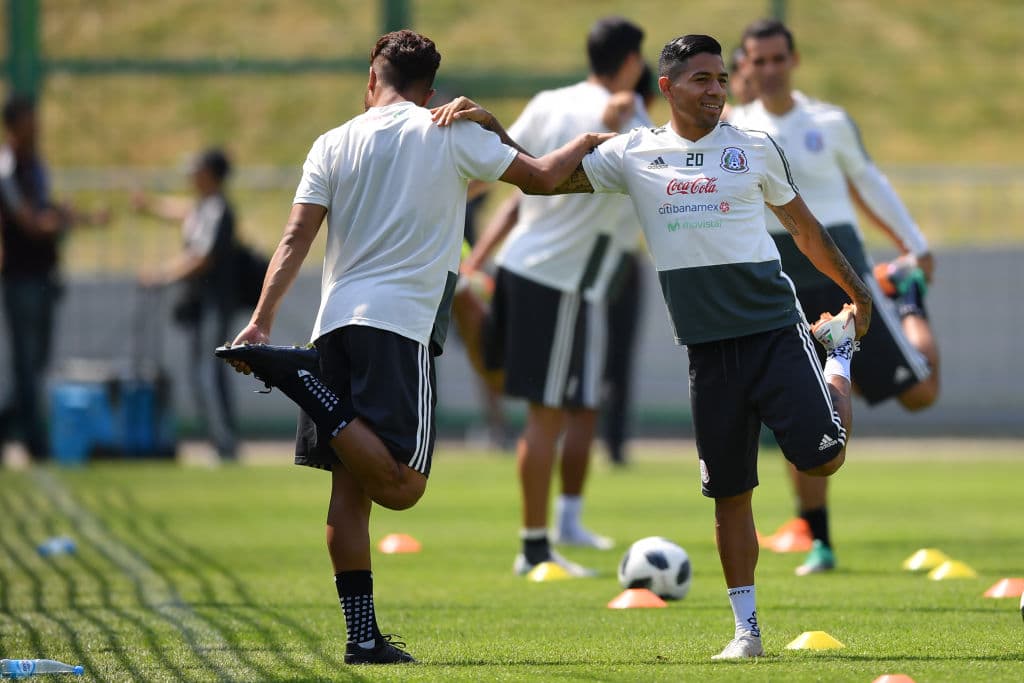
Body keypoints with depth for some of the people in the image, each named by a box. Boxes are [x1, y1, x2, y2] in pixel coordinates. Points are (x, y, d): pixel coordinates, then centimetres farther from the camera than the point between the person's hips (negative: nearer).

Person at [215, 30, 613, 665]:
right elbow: (541, 177, 8)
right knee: (401, 487, -11)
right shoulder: (452, 134, 4)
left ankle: (363, 635, 5)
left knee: (349, 486, 8)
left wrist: (262, 320, 1)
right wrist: (586, 143, 28)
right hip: (403, 325, -5)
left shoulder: (334, 144, 12)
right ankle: (299, 377, -23)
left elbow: (297, 237, 3)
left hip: (337, 320, 5)